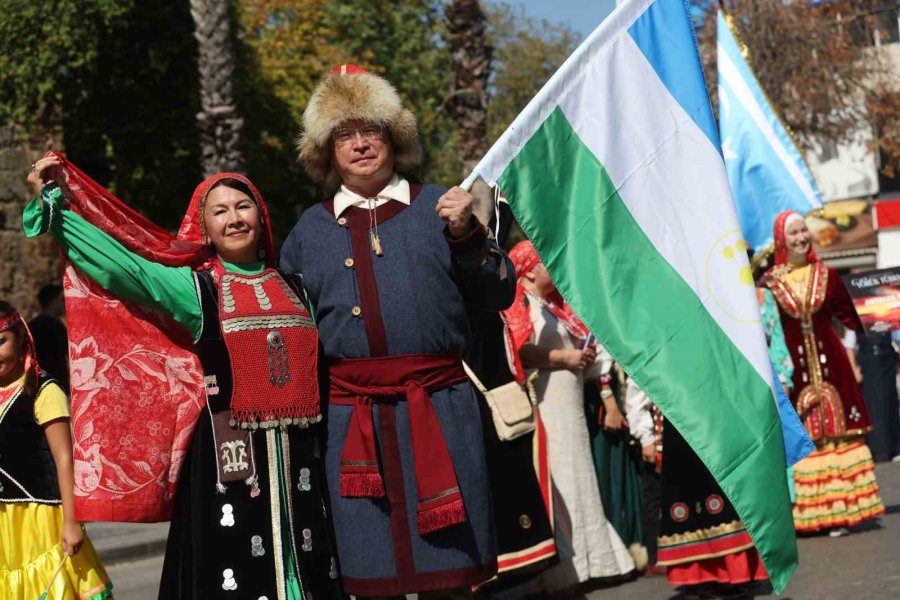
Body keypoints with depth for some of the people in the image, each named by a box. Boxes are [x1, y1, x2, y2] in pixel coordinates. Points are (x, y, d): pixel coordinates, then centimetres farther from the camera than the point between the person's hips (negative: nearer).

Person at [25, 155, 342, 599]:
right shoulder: (196, 287, 1)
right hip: (229, 452, -4)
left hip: (298, 454, 4)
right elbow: (124, 268, -9)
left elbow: (319, 363, 19)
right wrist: (53, 201, -10)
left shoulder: (294, 288, 13)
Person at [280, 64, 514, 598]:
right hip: (349, 416, 1)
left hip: (437, 408, -1)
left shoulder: (437, 207, 8)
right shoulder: (311, 229, 13)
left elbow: (499, 295, 6)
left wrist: (466, 235, -8)